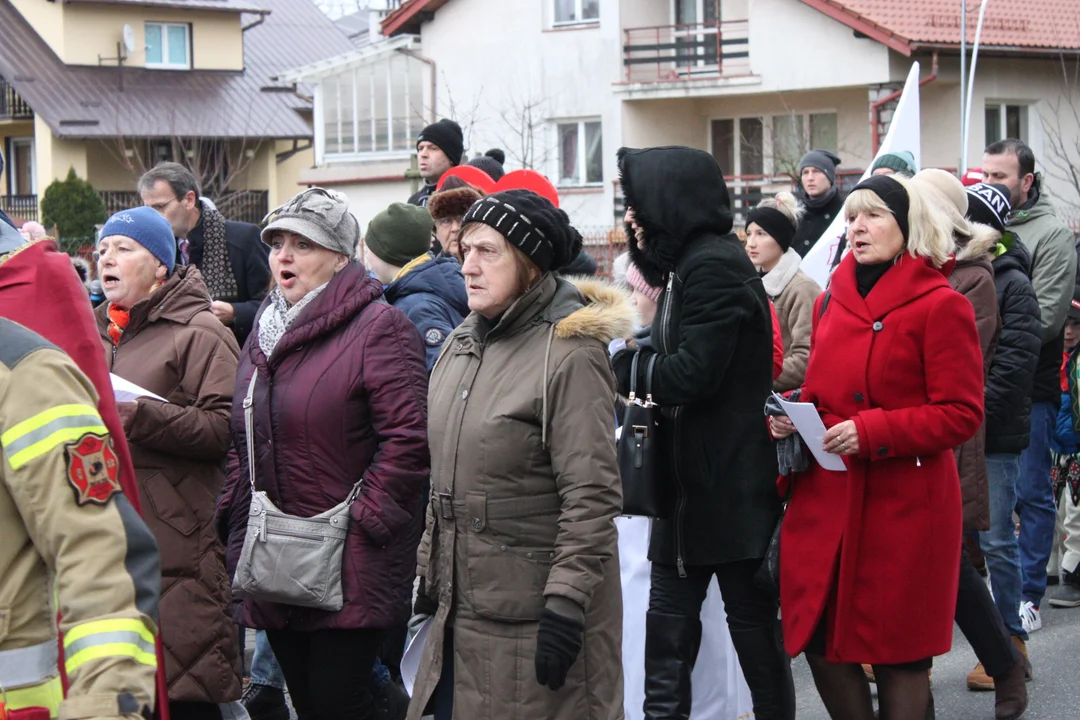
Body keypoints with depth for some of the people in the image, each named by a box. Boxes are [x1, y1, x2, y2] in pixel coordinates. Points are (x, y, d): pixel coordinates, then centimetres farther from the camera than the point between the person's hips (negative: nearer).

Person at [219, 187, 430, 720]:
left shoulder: (378, 327, -9)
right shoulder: (265, 332, 16)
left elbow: (407, 437, -16)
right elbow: (243, 441, 23)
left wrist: (365, 517, -16)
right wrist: (237, 518, 13)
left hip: (350, 568, -8)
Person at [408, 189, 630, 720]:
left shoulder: (570, 354, -14)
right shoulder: (463, 344, 11)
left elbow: (592, 495, -17)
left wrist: (567, 601, -20)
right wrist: (430, 571, 19)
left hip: (531, 613, -8)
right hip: (462, 606, 8)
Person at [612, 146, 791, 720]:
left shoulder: (714, 265, -16)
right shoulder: (690, 263, 15)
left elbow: (691, 372, -22)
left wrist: (619, 367, -10)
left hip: (731, 484, -10)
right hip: (693, 479, 10)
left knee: (751, 621, 2)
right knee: (668, 622, 9)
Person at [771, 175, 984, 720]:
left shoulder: (941, 306, -9)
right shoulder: (833, 302, 11)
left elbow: (962, 413, -12)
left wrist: (871, 431, -20)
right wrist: (793, 417, 0)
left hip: (905, 505, -6)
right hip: (827, 498, 6)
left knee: (897, 654, 4)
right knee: (820, 643, 6)